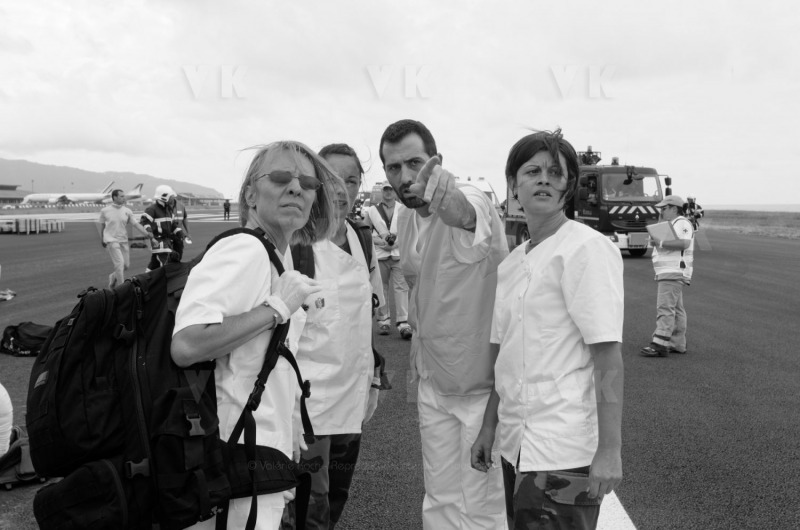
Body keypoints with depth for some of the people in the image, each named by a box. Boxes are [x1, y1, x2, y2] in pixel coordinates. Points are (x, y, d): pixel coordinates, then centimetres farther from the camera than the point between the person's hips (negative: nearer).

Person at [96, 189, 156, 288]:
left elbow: (136, 224, -1)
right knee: (120, 263, -14)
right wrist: (102, 239, 9)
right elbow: (100, 224, 8)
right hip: (112, 241, -4)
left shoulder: (127, 211, 1)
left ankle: (113, 277, 35)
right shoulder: (105, 211, -4)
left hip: (124, 241, 4)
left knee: (126, 265, 6)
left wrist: (147, 234, -10)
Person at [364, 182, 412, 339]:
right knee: (381, 288, 4)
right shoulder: (372, 210, 10)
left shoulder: (403, 210, 10)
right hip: (379, 255, 1)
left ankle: (403, 323, -11)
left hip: (399, 254, -1)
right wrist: (381, 241, -7)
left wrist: (397, 240, -7)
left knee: (401, 288, -8)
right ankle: (383, 320, 15)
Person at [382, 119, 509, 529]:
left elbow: (466, 214, -48)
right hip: (434, 383, 7)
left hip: (482, 384, -7)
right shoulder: (409, 222, 2)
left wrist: (449, 200, -69)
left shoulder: (473, 200, -22)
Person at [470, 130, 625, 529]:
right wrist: (489, 427, 15)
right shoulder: (511, 264, 11)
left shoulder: (586, 249, -11)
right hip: (517, 444, 7)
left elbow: (608, 356, -15)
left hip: (562, 451, -7)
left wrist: (610, 449, -18)